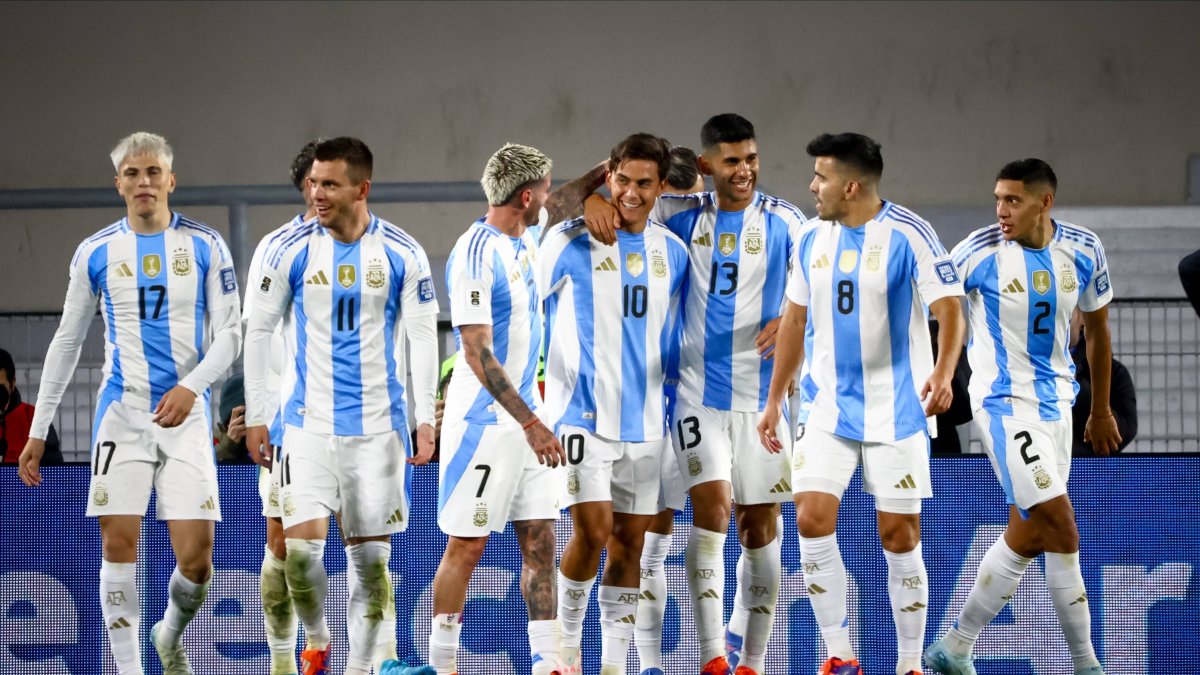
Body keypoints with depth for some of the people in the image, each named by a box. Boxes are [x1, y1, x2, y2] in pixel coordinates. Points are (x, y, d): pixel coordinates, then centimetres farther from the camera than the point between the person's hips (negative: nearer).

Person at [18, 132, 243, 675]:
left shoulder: (205, 246, 2)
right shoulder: (95, 253, 5)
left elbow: (229, 335, 1)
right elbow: (67, 342, 12)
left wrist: (192, 386, -18)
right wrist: (38, 430, 9)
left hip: (186, 415, -1)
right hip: (123, 411, 1)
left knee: (196, 558, -6)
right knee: (118, 543, -9)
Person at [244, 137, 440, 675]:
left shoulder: (402, 255, -3)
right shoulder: (290, 249, -2)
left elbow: (423, 338, 2)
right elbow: (259, 331, 5)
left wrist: (425, 419, -5)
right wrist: (256, 414, 2)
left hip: (378, 424, 0)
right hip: (308, 423, 0)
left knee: (371, 558, 2)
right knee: (301, 546, -12)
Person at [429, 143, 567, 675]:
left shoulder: (526, 242, 9)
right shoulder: (475, 255, -18)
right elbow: (477, 354, -22)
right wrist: (530, 423, -26)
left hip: (528, 417, 8)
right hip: (484, 421, -8)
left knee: (540, 541, 5)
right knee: (467, 547, -2)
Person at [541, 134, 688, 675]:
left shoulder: (672, 252, 8)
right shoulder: (567, 242, -5)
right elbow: (533, 316, 4)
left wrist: (672, 404, 16)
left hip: (647, 420, 4)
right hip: (582, 413, -4)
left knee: (630, 542, 6)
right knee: (593, 531, -14)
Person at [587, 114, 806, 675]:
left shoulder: (783, 222, 0)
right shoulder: (683, 214, 2)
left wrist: (789, 320, -17)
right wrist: (595, 199, -15)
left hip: (763, 391, 1)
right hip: (698, 389, -1)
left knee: (760, 522, 5)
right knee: (711, 508, -15)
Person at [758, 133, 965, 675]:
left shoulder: (909, 235, -13)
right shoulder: (812, 237, 5)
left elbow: (949, 310, -18)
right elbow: (795, 320, 15)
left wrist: (943, 373, -36)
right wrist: (774, 400, 16)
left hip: (895, 411, -4)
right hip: (828, 408, 4)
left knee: (899, 534, -1)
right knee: (812, 519, -10)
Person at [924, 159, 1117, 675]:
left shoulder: (1083, 250, 0)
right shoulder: (980, 251, -13)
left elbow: (1096, 328, 14)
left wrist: (1101, 411, 20)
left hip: (1055, 401, 6)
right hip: (1004, 401, -6)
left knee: (1026, 536, 7)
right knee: (1061, 531, -14)